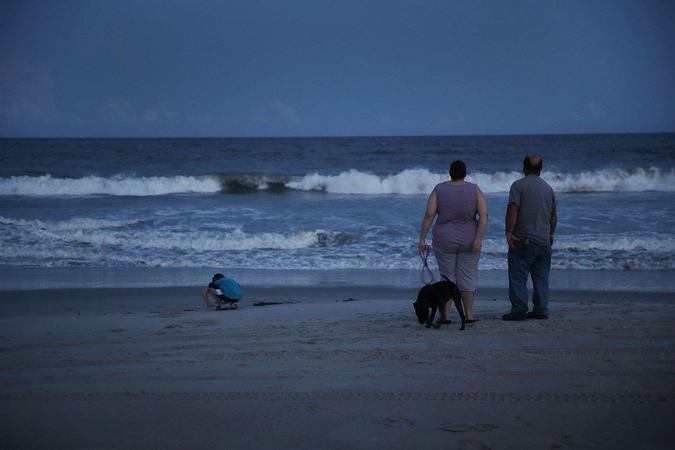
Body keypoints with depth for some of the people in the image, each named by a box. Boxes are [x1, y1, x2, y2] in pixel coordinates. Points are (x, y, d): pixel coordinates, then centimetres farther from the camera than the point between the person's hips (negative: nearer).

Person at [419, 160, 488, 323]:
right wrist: (479, 238, -14)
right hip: (469, 241, 0)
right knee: (468, 277, 9)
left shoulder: (439, 189, -4)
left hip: (444, 240, 0)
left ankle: (445, 315, 6)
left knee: (447, 277, 8)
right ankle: (468, 314, 10)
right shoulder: (474, 190, -2)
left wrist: (422, 238, -6)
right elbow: (484, 215, -12)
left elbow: (429, 215, -10)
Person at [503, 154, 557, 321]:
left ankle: (519, 309, -10)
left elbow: (513, 210, -16)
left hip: (522, 240, -5)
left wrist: (509, 232, -14)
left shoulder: (519, 185, -7)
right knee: (541, 277, 9)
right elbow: (553, 215, 19)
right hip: (544, 241, 5)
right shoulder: (548, 188, 12)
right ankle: (541, 310, 8)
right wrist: (550, 234, 29)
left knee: (518, 276, -3)